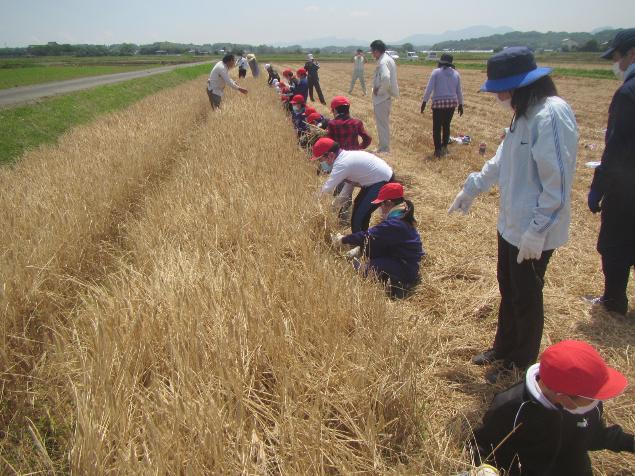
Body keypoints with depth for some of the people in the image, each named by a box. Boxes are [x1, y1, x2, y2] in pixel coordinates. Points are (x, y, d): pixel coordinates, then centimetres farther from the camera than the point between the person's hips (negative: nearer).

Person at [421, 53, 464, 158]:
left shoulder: (436, 72, -4)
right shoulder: (456, 73, 8)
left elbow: (429, 88, -10)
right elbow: (459, 91, 11)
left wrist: (424, 101, -7)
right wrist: (460, 104, 20)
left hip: (439, 102, -4)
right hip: (452, 102, 4)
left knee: (437, 127, 2)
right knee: (446, 125, 17)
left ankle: (438, 150, 2)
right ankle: (444, 147, 23)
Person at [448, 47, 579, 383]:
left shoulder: (552, 114, -23)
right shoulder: (525, 113, 8)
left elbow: (558, 182, -25)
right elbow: (502, 160, 20)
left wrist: (536, 231, -24)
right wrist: (471, 188, 25)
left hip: (533, 233, -9)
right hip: (510, 224, 9)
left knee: (525, 298, 8)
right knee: (508, 290, 22)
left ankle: (521, 364, 29)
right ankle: (504, 347, 43)